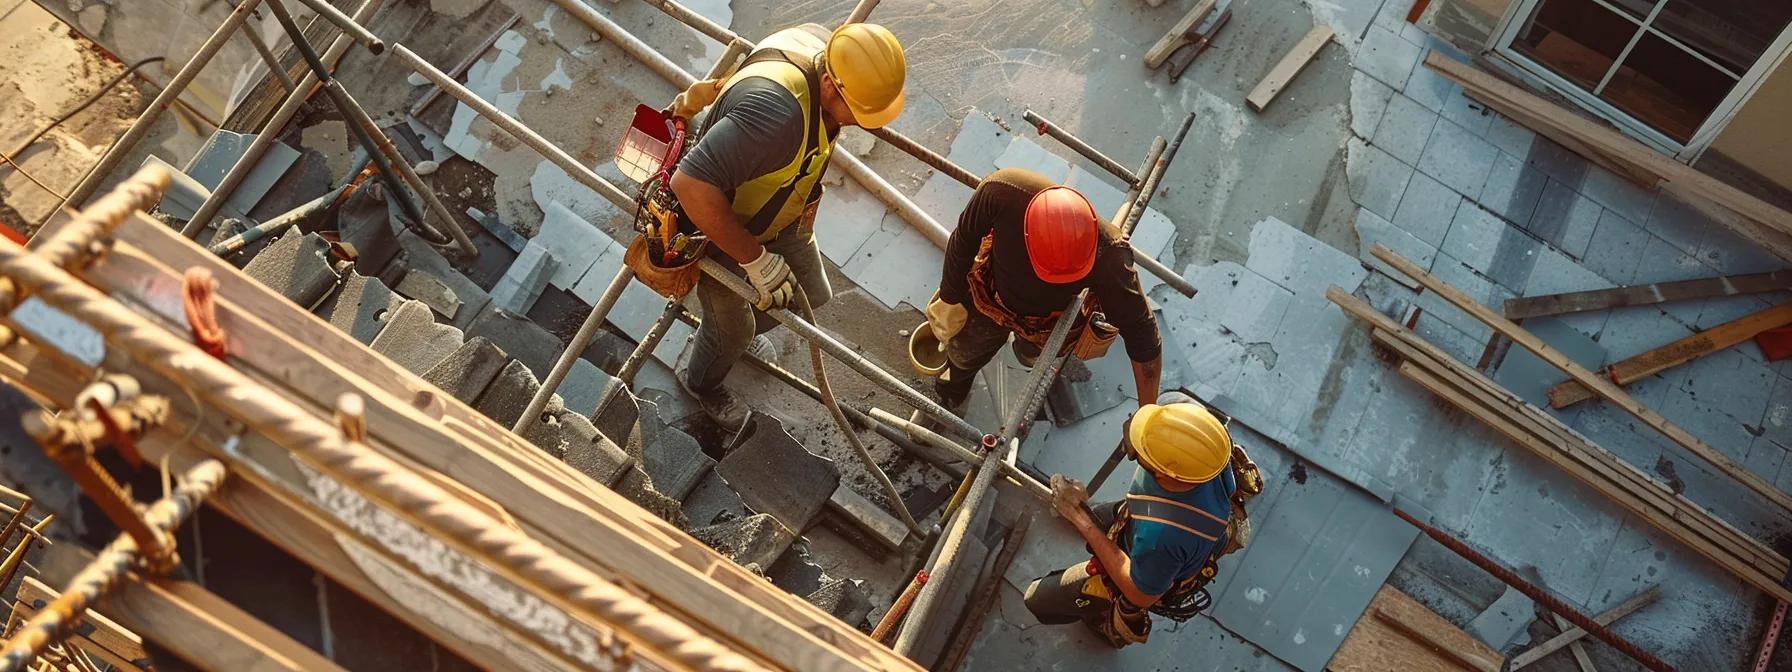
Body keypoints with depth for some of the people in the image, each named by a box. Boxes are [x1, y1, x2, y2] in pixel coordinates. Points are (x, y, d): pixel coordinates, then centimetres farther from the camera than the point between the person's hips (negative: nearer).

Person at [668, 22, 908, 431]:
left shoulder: (827, 51, -19)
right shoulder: (776, 112, -47)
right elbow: (691, 185, -48)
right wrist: (756, 259, -39)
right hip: (716, 227, -7)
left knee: (812, 294, 23)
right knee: (733, 328, 17)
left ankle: (734, 333, 54)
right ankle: (701, 383, 53)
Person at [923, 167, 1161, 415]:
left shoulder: (1108, 256, -45)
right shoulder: (1001, 193, -44)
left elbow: (1140, 330, -33)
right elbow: (964, 239, -22)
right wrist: (950, 297, -6)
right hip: (990, 296, 2)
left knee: (1032, 357, 31)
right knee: (964, 354, 31)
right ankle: (958, 376, 67)